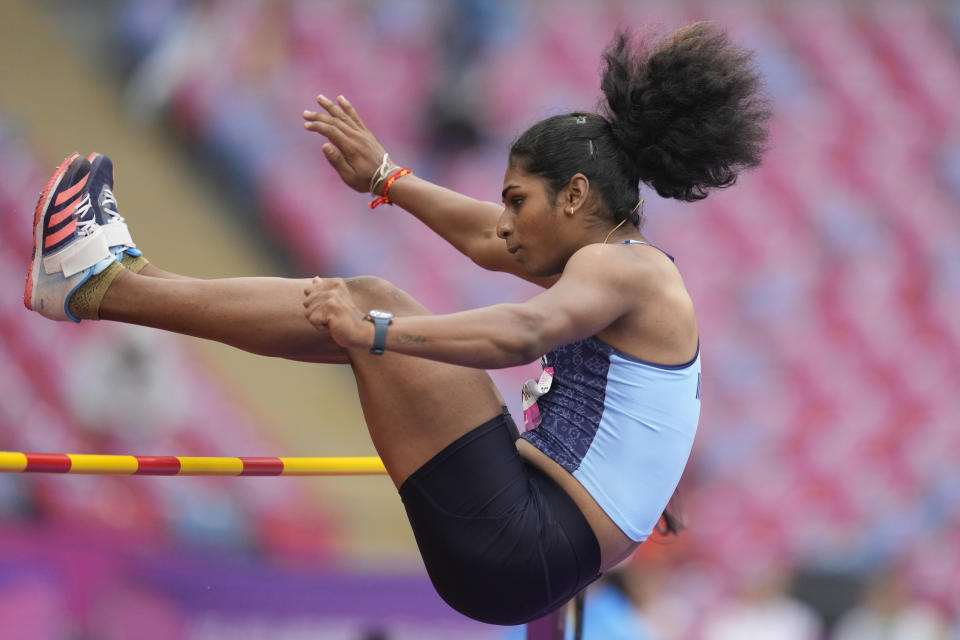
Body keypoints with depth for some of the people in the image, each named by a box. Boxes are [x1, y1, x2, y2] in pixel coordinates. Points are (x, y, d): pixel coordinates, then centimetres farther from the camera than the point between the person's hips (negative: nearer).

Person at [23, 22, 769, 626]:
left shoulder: (625, 268, -10)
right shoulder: (629, 270, 20)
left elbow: (523, 333, -31)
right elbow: (487, 242, 35)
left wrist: (378, 332, -39)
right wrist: (385, 178, 39)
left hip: (523, 548, -10)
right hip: (532, 552, 10)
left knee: (373, 302, -11)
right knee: (367, 309, 18)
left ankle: (98, 285, -7)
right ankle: (127, 275, 19)